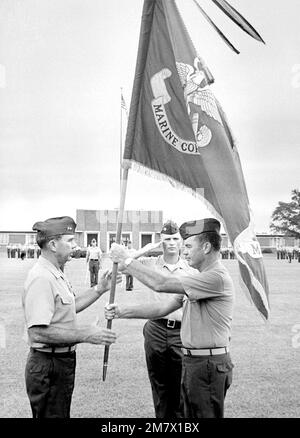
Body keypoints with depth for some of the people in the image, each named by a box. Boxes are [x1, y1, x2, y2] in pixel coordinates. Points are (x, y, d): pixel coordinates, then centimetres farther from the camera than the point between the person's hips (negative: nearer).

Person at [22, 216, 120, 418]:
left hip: (63, 361, 10)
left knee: (62, 413, 22)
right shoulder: (41, 278, -24)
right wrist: (85, 334, -26)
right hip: (48, 366, -10)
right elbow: (38, 332, -30)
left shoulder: (57, 273, 10)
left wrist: (100, 289, 11)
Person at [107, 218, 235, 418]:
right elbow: (163, 308, 11)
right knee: (191, 414, 19)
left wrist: (127, 261, -14)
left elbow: (161, 284, -24)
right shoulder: (198, 277, 13)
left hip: (209, 364, -9)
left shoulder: (217, 277, -20)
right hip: (192, 361, 9)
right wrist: (123, 311, 3)